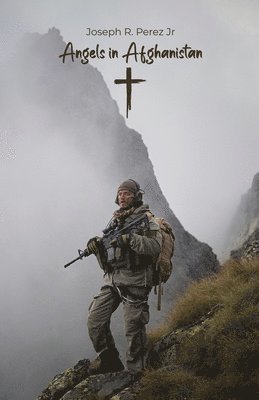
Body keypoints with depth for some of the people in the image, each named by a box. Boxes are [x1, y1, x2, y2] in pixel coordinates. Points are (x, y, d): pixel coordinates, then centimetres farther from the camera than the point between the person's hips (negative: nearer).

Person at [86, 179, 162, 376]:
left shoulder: (146, 219, -2)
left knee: (133, 329, -5)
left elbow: (155, 246, -17)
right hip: (112, 280, 7)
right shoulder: (115, 220, 18)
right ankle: (110, 360, 18)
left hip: (135, 281, -6)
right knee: (95, 320, 0)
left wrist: (130, 238, -25)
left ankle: (136, 373, 9)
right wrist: (97, 245, -2)